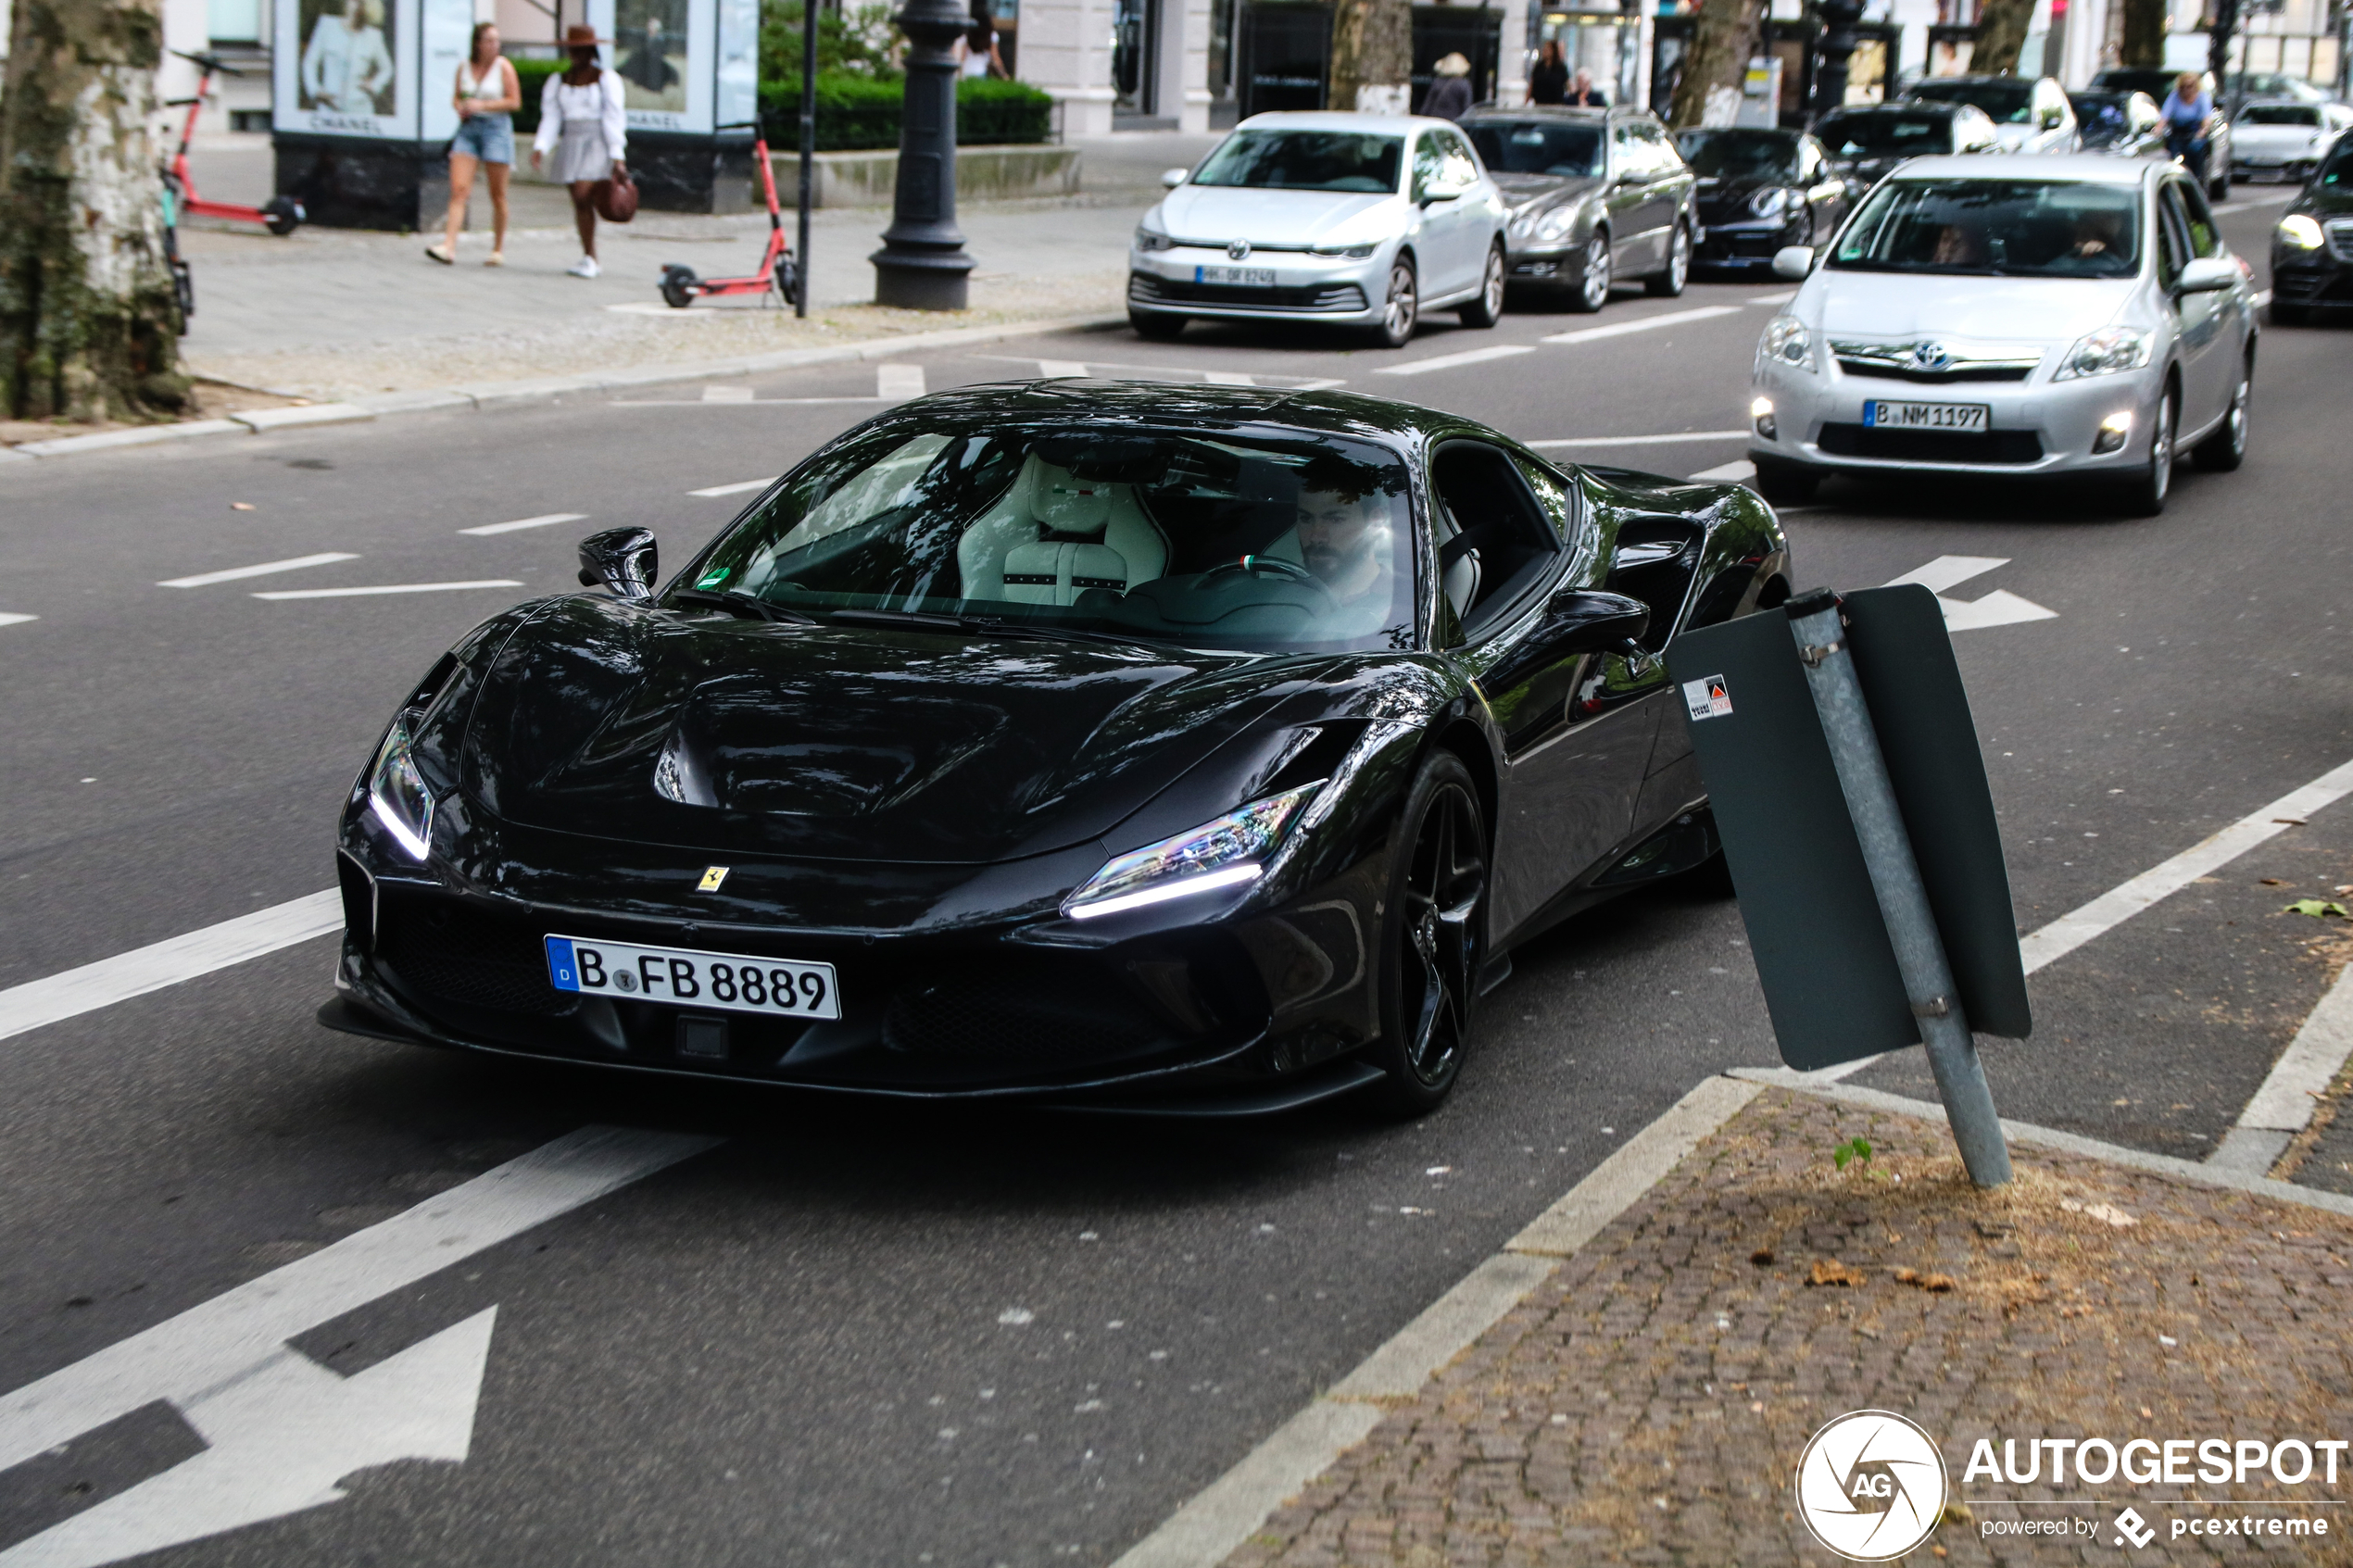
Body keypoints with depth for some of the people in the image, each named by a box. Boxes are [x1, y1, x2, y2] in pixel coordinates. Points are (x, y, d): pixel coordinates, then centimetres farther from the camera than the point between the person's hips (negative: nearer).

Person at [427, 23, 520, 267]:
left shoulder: (503, 67, -3)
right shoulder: (464, 67, 7)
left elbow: (514, 102, -5)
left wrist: (482, 105, -13)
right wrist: (460, 107, -3)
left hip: (496, 128, -3)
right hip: (468, 128, 3)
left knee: (497, 194, 2)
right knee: (458, 188, -9)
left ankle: (498, 250, 13)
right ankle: (448, 246, -16)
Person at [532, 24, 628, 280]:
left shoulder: (606, 79, -1)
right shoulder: (558, 81, 11)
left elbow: (613, 119, -5)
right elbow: (550, 118, 7)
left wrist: (617, 159, -12)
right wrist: (540, 148, -8)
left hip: (598, 143, -5)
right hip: (571, 143, 5)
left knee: (583, 195, -18)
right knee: (579, 202, 3)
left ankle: (589, 259, -11)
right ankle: (590, 259, 8)